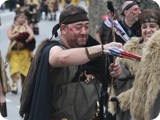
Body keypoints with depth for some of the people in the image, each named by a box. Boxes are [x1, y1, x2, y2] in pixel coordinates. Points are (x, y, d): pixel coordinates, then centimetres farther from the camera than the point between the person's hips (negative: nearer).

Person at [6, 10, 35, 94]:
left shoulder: (26, 26, 8)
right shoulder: (11, 27, 7)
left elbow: (32, 35, -6)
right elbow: (10, 37, -9)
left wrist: (25, 40, -21)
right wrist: (20, 34, -15)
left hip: (24, 51, 1)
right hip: (14, 51, -1)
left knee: (24, 69, 5)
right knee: (14, 68, -13)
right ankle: (14, 85, -12)